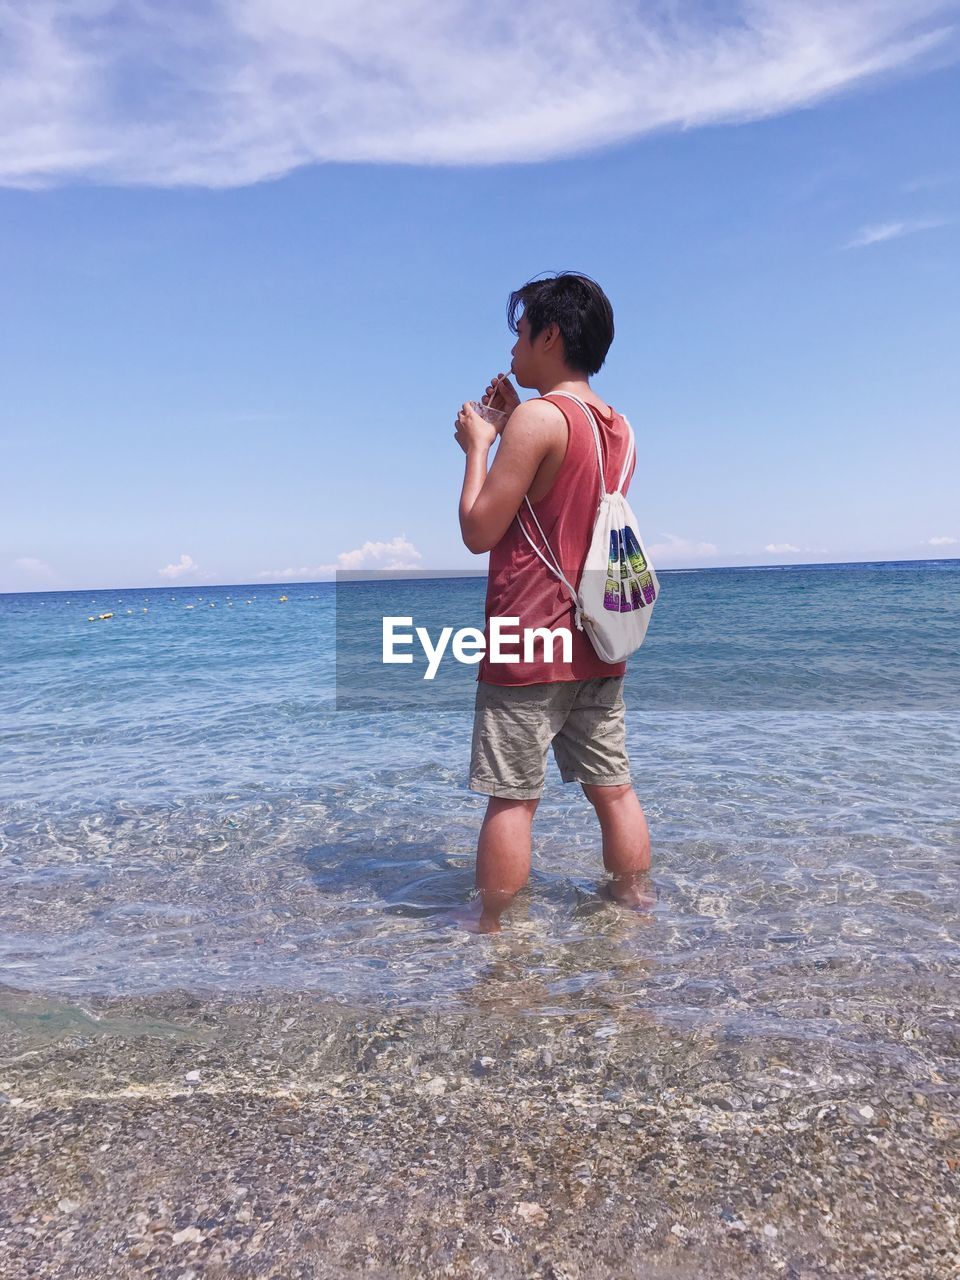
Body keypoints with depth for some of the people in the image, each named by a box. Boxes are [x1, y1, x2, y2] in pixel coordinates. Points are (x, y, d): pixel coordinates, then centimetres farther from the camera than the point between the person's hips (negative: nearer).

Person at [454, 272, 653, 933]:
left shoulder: (540, 416, -12)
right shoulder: (618, 427, 13)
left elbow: (479, 529, -13)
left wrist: (479, 445, 1)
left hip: (528, 645, -8)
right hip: (598, 646, 8)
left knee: (512, 799, 1)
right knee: (614, 789, 13)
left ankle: (493, 933, 13)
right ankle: (635, 911, 24)